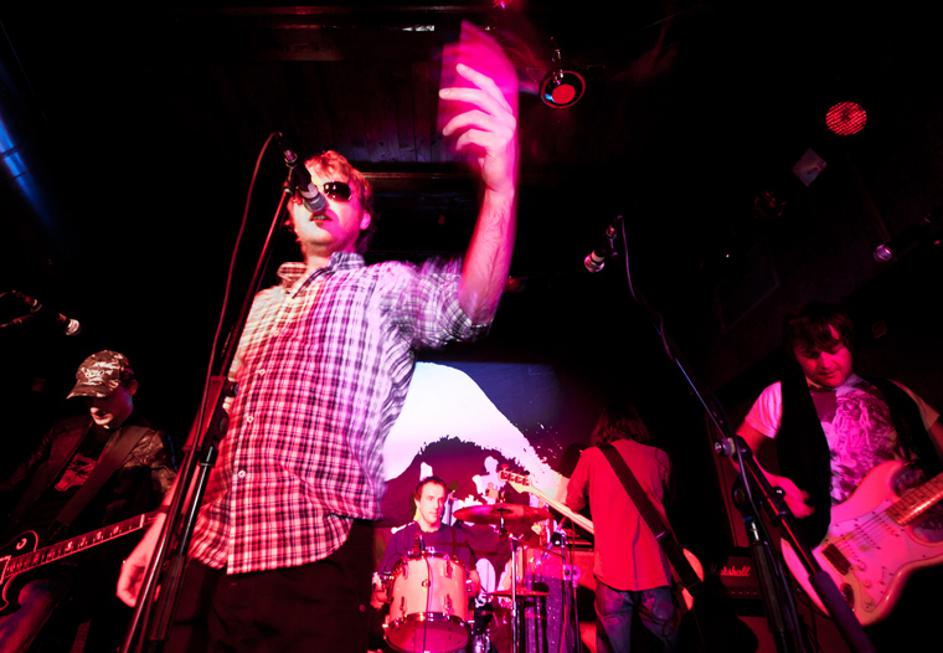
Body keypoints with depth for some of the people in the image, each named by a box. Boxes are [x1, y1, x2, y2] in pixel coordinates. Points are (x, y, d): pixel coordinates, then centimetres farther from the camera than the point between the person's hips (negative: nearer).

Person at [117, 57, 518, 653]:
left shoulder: (383, 286, 0)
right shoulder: (265, 303, 18)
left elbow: (469, 303, -22)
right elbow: (221, 424, 19)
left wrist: (500, 188, -38)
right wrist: (161, 528, 17)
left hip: (316, 565, -5)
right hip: (209, 557, 6)